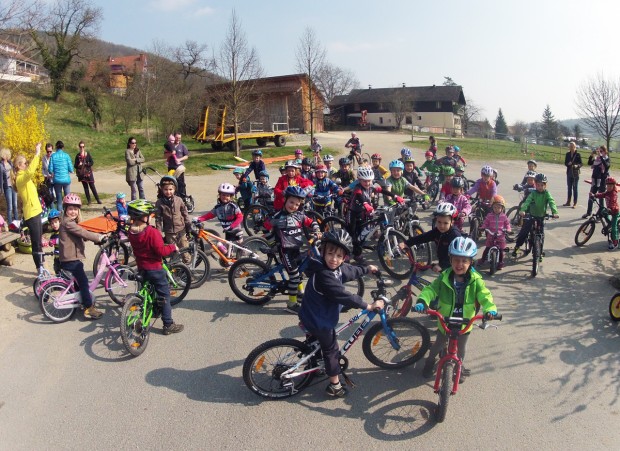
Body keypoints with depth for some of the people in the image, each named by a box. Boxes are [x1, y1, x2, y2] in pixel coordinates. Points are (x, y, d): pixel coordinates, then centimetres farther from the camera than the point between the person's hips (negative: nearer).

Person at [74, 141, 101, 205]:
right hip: (82, 174, 2)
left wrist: (85, 164, -17)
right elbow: (75, 165, 6)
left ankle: (97, 199, 9)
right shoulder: (78, 155, 4)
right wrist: (78, 165, -15)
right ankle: (88, 200, 13)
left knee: (92, 186, 0)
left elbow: (92, 162, -4)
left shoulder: (88, 154, 0)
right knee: (85, 187, 6)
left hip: (88, 173, -2)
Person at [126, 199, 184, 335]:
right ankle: (168, 325, 8)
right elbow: (161, 251, -24)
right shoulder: (151, 232, -26)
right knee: (164, 296, 4)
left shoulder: (131, 232, -2)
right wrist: (173, 247, -7)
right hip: (154, 269, -7)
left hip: (141, 268, 7)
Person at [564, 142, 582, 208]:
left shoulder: (578, 154, -7)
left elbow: (581, 163, -6)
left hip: (575, 174, -5)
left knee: (575, 188, -1)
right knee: (569, 188, 13)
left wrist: (577, 166, -27)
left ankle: (575, 203, 4)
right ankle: (568, 202, 22)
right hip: (569, 173, 5)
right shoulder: (568, 154, 5)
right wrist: (568, 164, -14)